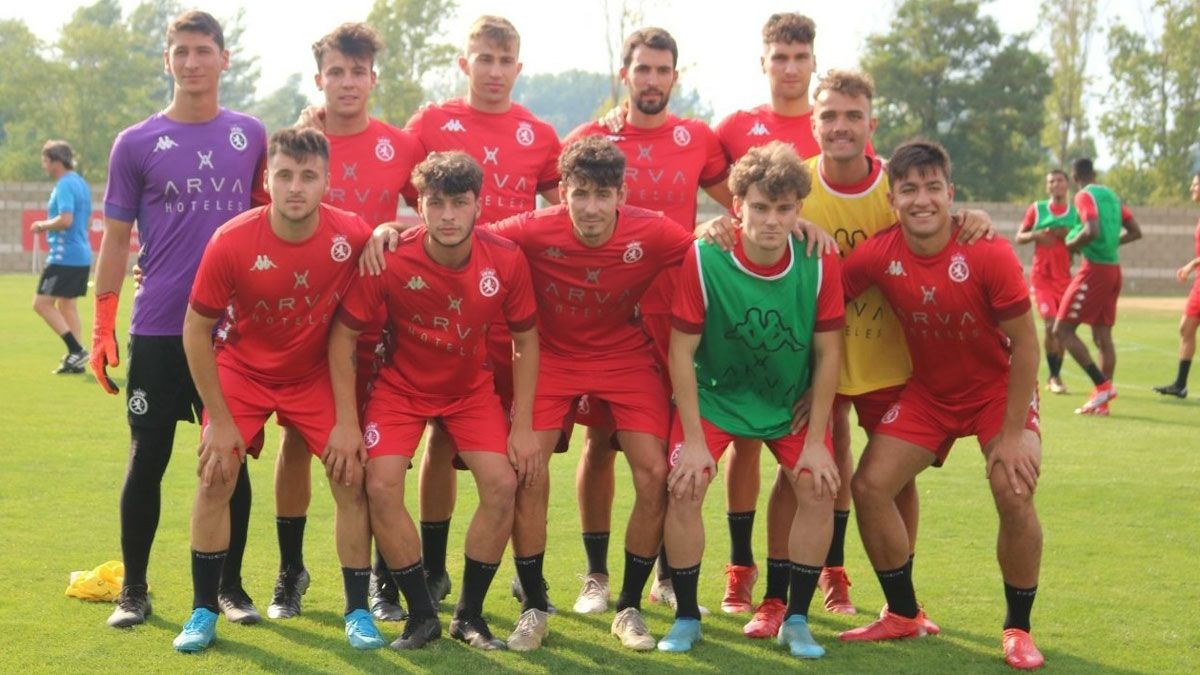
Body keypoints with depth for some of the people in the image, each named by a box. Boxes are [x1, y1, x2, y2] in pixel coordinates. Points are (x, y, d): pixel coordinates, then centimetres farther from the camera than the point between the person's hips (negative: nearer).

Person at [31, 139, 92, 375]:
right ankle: (76, 359, 12)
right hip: (82, 255, 10)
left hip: (64, 256, -10)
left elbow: (65, 220, -26)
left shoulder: (64, 186, -15)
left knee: (42, 303, -6)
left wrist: (42, 225, -10)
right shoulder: (80, 183, 15)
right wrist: (49, 228, 20)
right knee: (66, 303, 14)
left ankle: (76, 350, -11)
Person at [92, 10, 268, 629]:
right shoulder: (136, 144, 2)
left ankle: (230, 587, 18)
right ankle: (133, 591, 15)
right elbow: (115, 238, 5)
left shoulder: (251, 136, 7)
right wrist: (102, 326, 0)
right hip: (158, 329, -1)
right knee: (147, 457, 3)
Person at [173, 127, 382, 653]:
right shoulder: (231, 242, -25)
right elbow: (196, 329, -13)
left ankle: (358, 612, 7)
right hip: (243, 370, -1)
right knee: (215, 478, -8)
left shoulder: (353, 237, -23)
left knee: (350, 477, -7)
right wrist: (219, 419, -12)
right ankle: (203, 612, 8)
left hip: (317, 373, 1)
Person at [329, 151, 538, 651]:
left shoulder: (506, 261, -21)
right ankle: (421, 615, 1)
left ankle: (470, 615, 4)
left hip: (471, 388, 1)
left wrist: (523, 426, -9)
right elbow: (343, 334, -14)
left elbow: (526, 339, -6)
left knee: (503, 483, -14)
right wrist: (346, 421, -17)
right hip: (401, 385, -1)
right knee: (381, 487, -17)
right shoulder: (389, 260, -26)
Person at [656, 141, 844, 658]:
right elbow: (682, 351, -18)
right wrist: (694, 440, -18)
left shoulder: (820, 265, -20)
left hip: (793, 402, 2)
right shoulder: (703, 260, -25)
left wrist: (815, 441, -11)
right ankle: (686, 619, 4)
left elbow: (827, 354, -10)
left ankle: (796, 622, 6)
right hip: (714, 395, -1)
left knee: (818, 489, -11)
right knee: (684, 489, -15)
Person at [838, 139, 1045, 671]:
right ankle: (904, 616, 13)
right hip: (928, 392, 4)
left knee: (1015, 496, -22)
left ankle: (1018, 629, 0)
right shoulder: (878, 256, -17)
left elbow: (1025, 345, -19)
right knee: (869, 486, -7)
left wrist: (1013, 434, -19)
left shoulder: (989, 254, -25)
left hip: (998, 388, -3)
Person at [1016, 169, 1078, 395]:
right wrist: (1035, 235, -15)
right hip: (1041, 277, -2)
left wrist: (1069, 236, -12)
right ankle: (1054, 377, -8)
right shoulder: (1037, 209, 2)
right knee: (1051, 324, -15)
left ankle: (1055, 376, 16)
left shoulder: (1076, 212, 5)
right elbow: (1019, 237, 5)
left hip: (1064, 278, 2)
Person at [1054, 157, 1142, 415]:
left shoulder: (1085, 196, -9)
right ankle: (1101, 402, 9)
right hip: (1114, 269, 8)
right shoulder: (1111, 195, 15)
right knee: (1102, 336, 10)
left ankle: (1102, 384, -13)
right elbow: (1135, 232, 16)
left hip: (1094, 269, -8)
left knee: (1063, 329, -5)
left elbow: (1092, 231, -24)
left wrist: (1072, 245, -7)